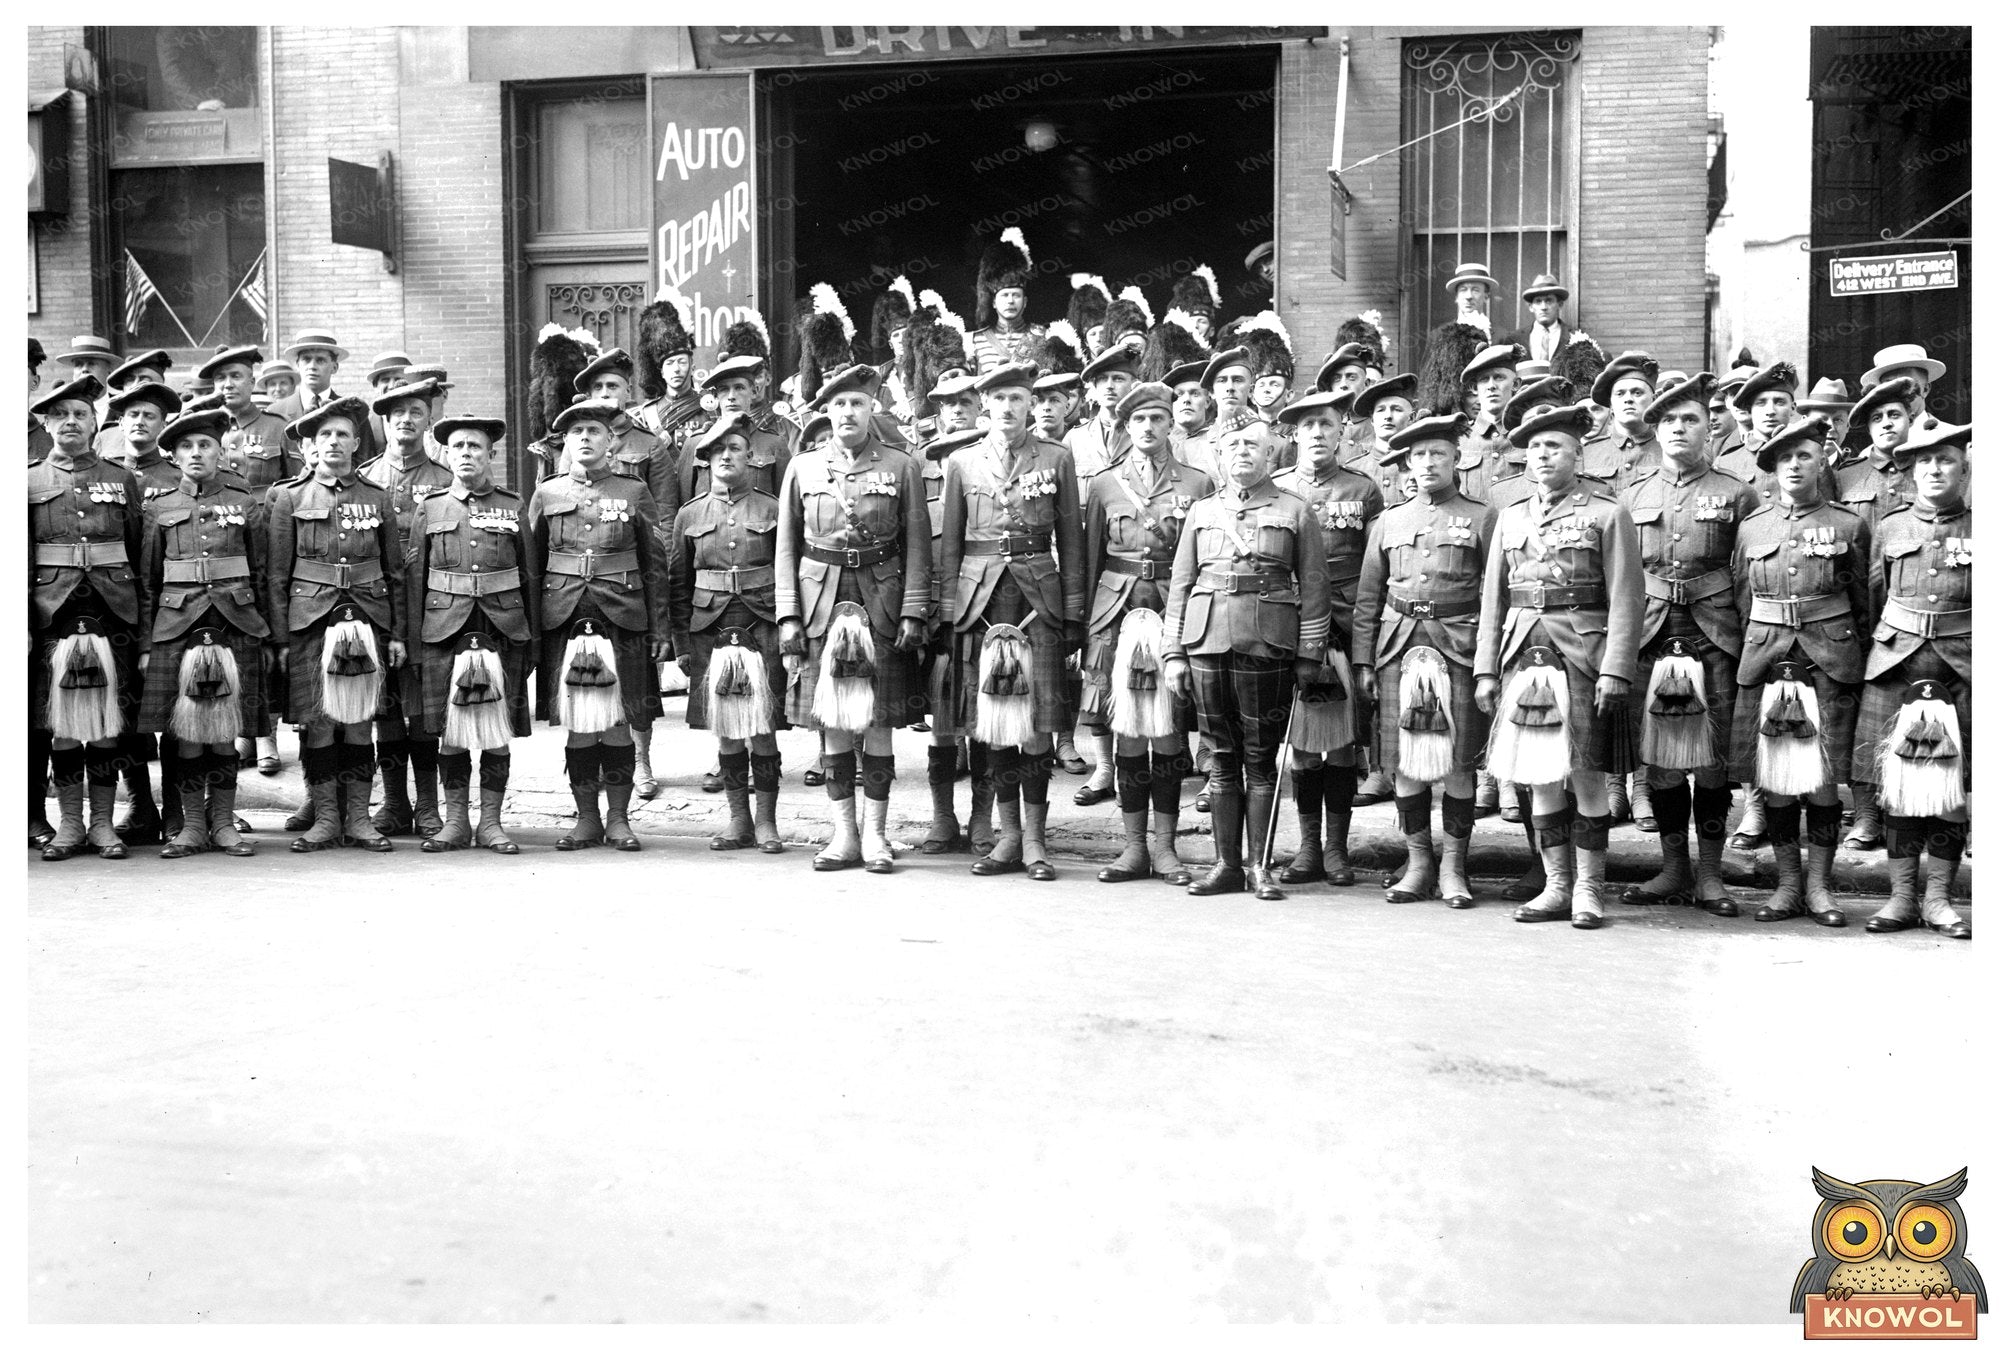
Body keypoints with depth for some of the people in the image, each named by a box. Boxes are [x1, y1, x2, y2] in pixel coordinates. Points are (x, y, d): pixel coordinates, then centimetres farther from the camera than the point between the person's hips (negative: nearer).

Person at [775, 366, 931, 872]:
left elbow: (917, 545, 1)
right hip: (822, 604, 2)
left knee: (880, 720, 1)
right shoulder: (803, 468, 8)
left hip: (882, 604, -1)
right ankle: (843, 833, 13)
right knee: (831, 720, 4)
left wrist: (913, 612, -7)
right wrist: (788, 615, 0)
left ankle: (875, 833, 10)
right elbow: (787, 546, 7)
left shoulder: (902, 467, 3)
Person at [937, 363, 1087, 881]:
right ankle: (1009, 837, 13)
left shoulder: (1056, 459, 6)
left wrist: (1073, 614, 1)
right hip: (980, 596, 1)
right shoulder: (962, 463, 9)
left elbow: (1071, 540, 6)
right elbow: (949, 543, 10)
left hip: (1039, 594, -1)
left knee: (1039, 721, -3)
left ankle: (1034, 840, 6)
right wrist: (947, 612, 3)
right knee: (992, 721, 4)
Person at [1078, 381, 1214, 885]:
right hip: (1117, 611, 1)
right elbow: (1089, 561, 12)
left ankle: (1164, 845, 10)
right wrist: (1084, 624, 7)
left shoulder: (1198, 485, 7)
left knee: (1170, 730, 1)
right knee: (1127, 730, 2)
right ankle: (1134, 846, 10)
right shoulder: (1103, 486, 10)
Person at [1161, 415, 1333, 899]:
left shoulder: (1295, 512, 6)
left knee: (1260, 759, 1)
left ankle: (1261, 867, 9)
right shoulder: (1201, 512, 14)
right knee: (1221, 758, 6)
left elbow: (1313, 589, 3)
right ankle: (1226, 864, 13)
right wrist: (1174, 653, 6)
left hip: (1267, 645, -3)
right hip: (1208, 642, 3)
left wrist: (1309, 656, -3)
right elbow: (1180, 586, 13)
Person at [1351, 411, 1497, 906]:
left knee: (1457, 763, -1)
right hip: (1399, 645, 3)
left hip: (1459, 646, -2)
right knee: (1404, 763, 3)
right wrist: (1363, 660, 7)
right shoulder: (1389, 521, 13)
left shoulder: (1482, 518, 6)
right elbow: (1367, 596, 14)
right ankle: (1418, 863, 15)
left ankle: (1453, 867, 10)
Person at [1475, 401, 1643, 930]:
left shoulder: (1607, 515, -1)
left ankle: (1588, 889, 10)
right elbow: (1492, 598, 14)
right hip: (1525, 654, 4)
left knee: (1586, 776, 0)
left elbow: (1626, 599, -6)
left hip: (1582, 655, -4)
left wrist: (1614, 672, -13)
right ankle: (1556, 886, 17)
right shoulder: (1510, 518, 13)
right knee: (1539, 777, 7)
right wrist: (1486, 669, 8)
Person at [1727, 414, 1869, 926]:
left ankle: (1819, 885, 12)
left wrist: (1856, 669, 4)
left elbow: (1863, 605, 8)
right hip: (1765, 663, 2)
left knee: (1824, 779, 1)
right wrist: (1751, 655, 10)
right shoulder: (1751, 528, 10)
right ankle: (1787, 884, 15)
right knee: (1773, 780, 3)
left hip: (1829, 664, -2)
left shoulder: (1849, 525, 5)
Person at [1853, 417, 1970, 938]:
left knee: (1956, 787, 2)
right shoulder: (1889, 528, 8)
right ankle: (1901, 895, 11)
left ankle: (1937, 897, 13)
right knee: (1898, 783, 2)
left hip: (1962, 668, -1)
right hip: (1896, 665, 1)